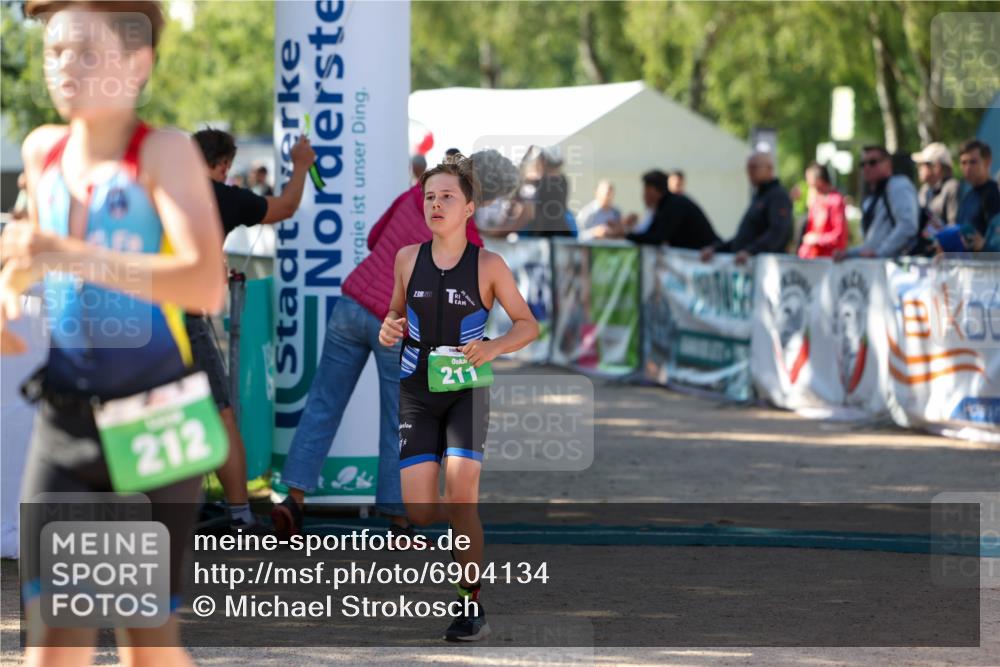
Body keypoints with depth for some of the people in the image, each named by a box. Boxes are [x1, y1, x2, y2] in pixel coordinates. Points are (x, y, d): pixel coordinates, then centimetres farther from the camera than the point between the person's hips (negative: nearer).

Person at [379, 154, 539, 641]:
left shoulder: (488, 265, -5)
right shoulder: (408, 258, 2)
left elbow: (528, 324, 2)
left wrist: (494, 348, -17)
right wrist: (388, 330, -5)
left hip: (466, 392, -2)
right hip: (416, 393, 3)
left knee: (461, 493, -20)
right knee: (420, 512, -7)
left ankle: (471, 605, -8)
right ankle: (464, 529, 30)